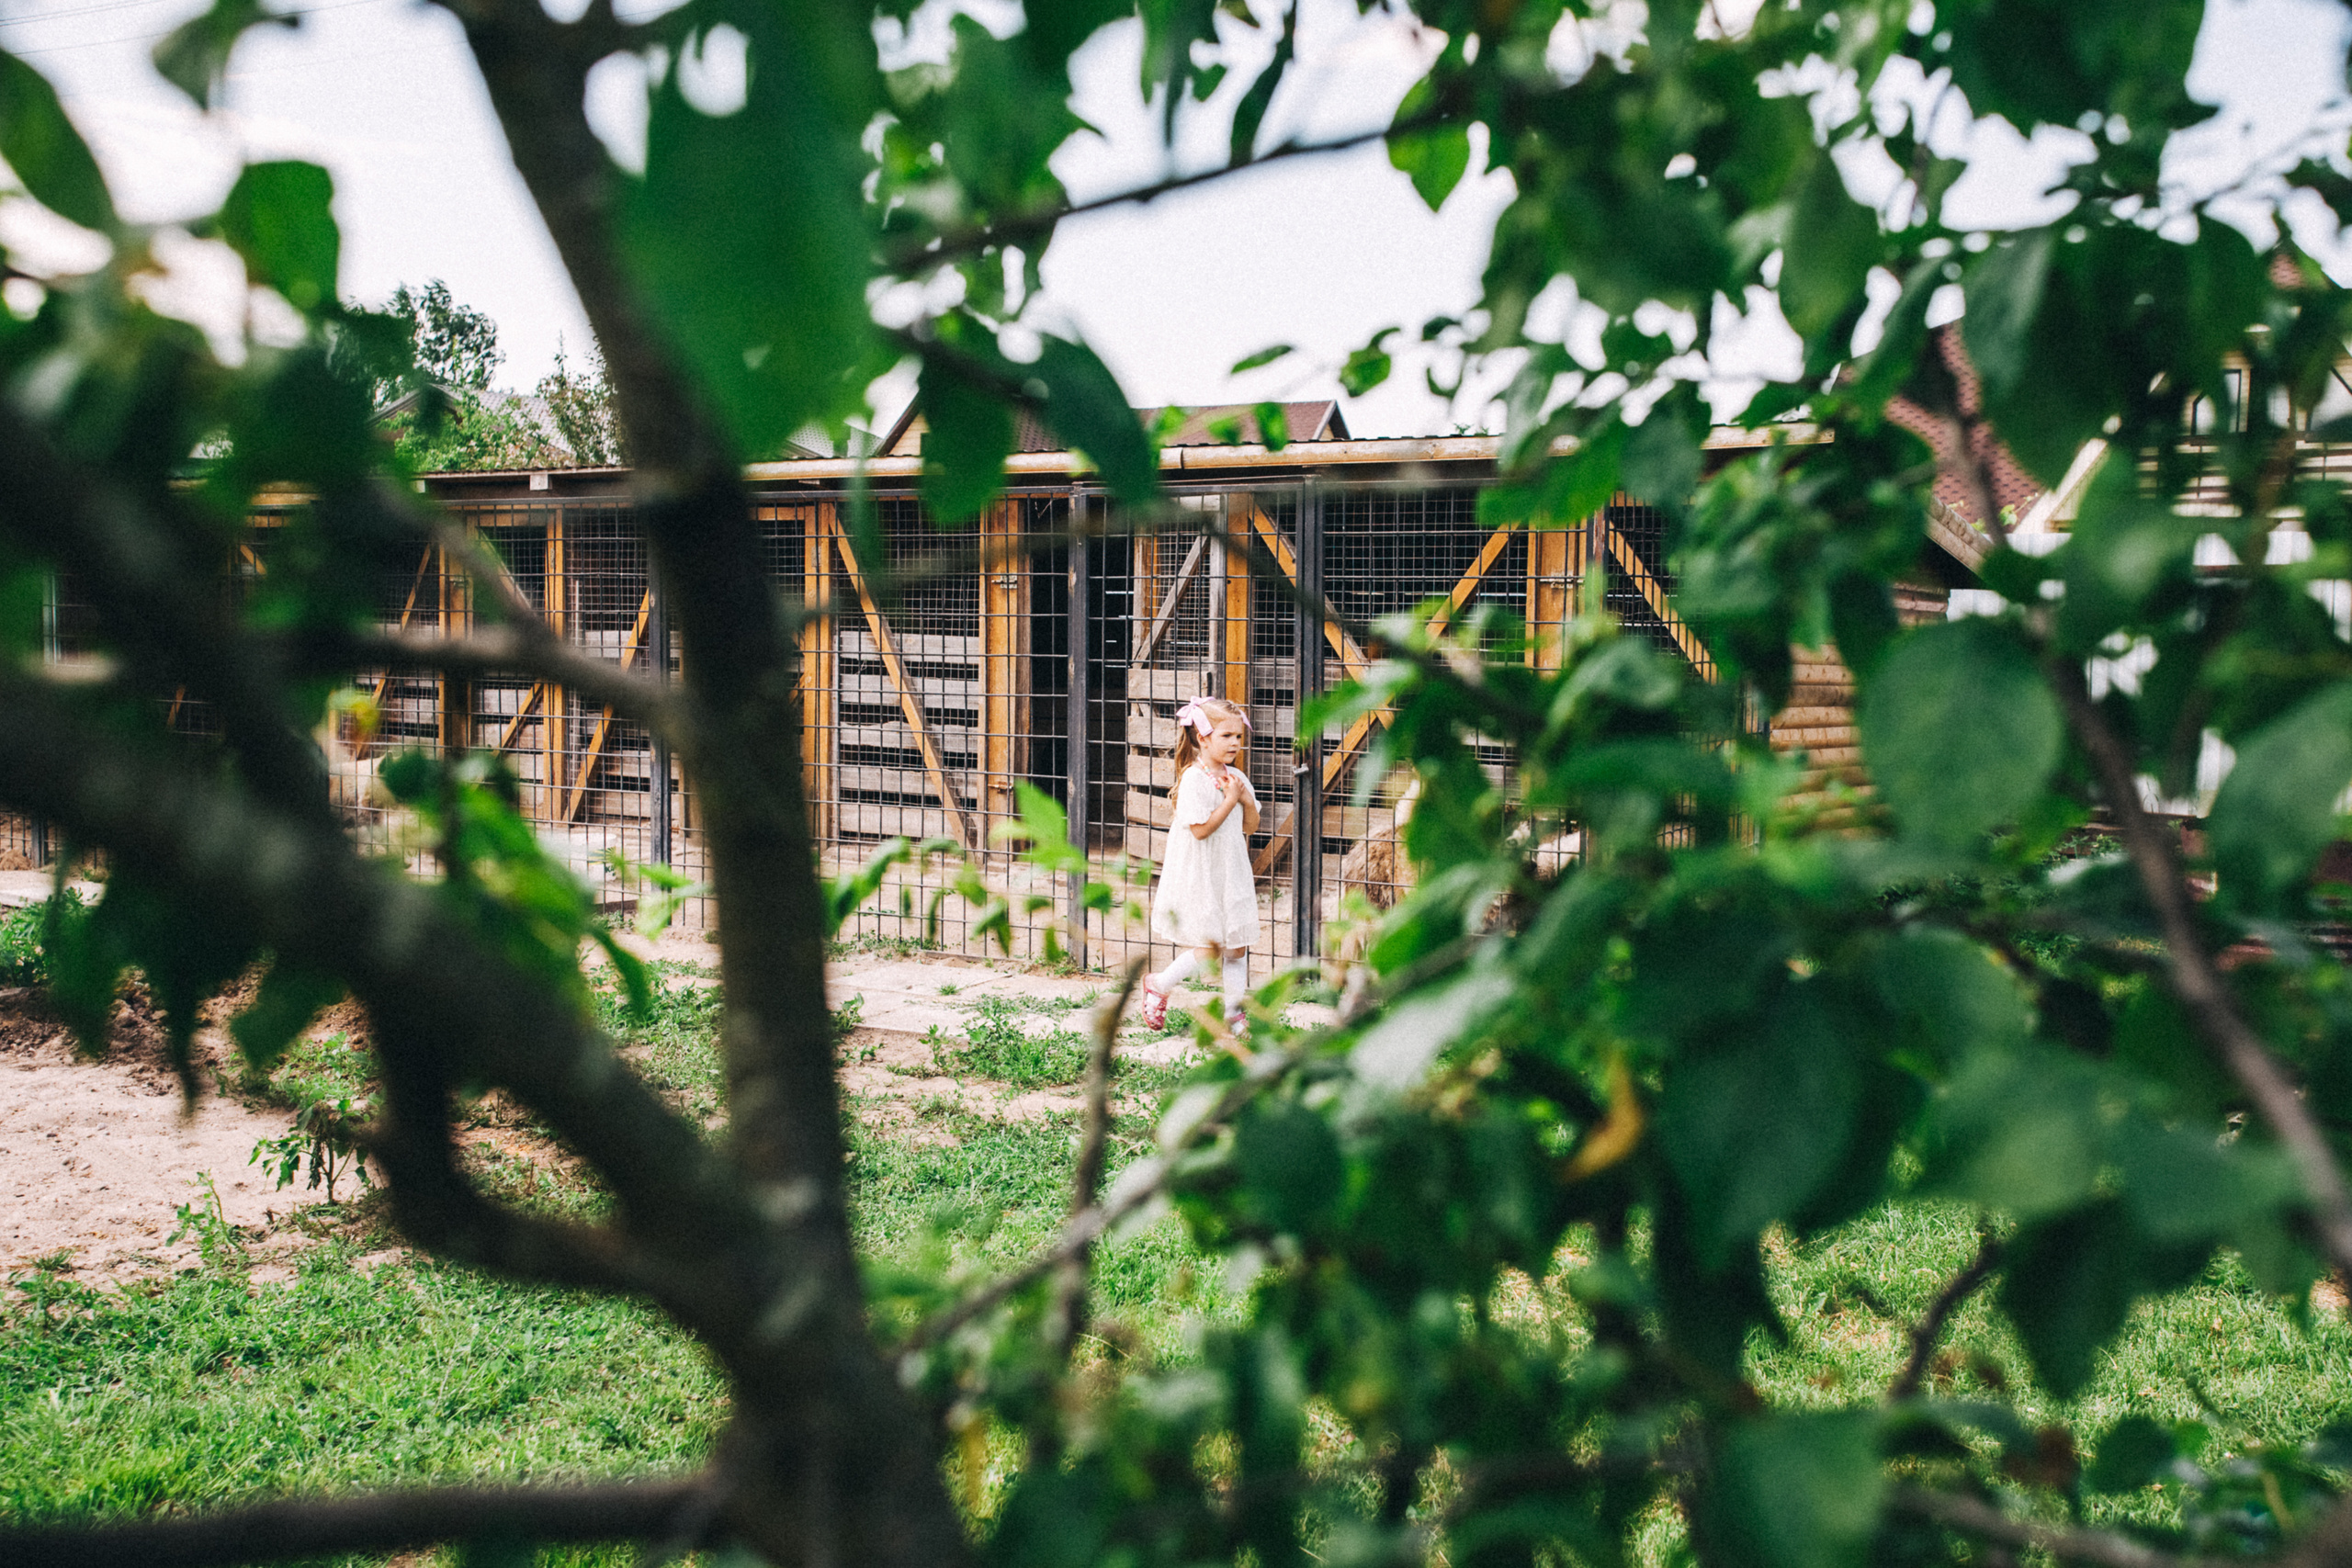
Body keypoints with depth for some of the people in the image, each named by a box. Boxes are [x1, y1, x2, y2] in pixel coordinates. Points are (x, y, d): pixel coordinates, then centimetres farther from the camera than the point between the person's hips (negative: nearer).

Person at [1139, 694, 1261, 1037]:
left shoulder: (1236, 777, 6)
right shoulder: (1193, 779, -16)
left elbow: (1251, 827, 11)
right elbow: (1201, 829, -22)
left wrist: (1247, 799, -7)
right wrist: (1230, 800, -18)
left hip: (1232, 873, 7)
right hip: (1199, 876, -7)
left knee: (1238, 946, 6)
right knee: (1208, 950, -3)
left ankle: (1232, 1012, 15)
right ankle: (1158, 986, 18)